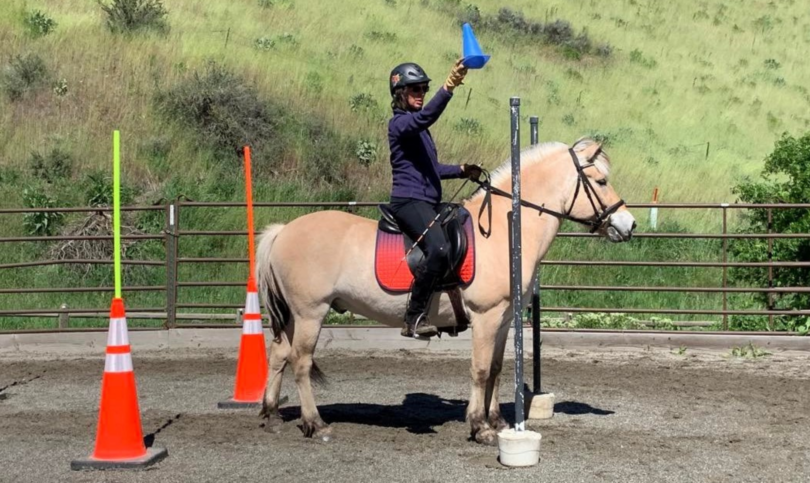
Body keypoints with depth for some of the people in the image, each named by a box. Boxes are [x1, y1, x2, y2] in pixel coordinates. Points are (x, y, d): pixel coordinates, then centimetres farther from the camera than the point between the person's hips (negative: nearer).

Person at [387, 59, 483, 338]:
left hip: (429, 204, 11)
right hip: (409, 201, -11)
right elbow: (425, 116, -30)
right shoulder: (400, 123, -7)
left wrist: (462, 170, 19)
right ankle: (414, 318, -27)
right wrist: (448, 88, -42)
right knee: (439, 249, -32)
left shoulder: (419, 129, 22)